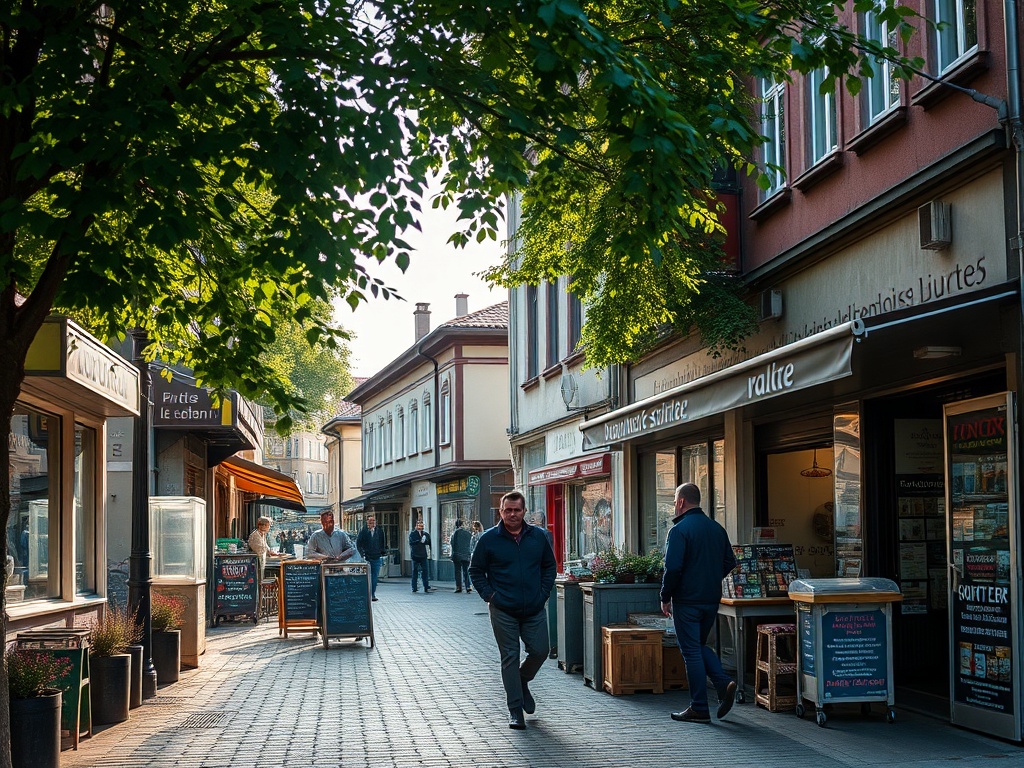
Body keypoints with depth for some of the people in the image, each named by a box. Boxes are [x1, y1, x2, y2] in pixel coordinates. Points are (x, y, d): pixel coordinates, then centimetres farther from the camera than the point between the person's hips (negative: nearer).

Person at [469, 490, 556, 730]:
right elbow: (475, 571, 5)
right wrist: (490, 595, -6)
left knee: (540, 651, 0)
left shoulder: (538, 536, 5)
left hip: (534, 610, 3)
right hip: (503, 611, -2)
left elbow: (549, 566, 16)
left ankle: (522, 682, 32)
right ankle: (515, 710, 7)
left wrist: (543, 592, 4)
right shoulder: (489, 539, -2)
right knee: (510, 657, 0)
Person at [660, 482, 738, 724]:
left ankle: (699, 709, 3)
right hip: (712, 600, 7)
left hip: (687, 600, -7)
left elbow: (673, 568, -19)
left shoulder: (680, 529, -14)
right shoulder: (717, 528, 9)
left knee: (691, 652, 0)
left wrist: (665, 598, -8)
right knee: (700, 645, 21)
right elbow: (729, 562, 13)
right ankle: (724, 684, 1)